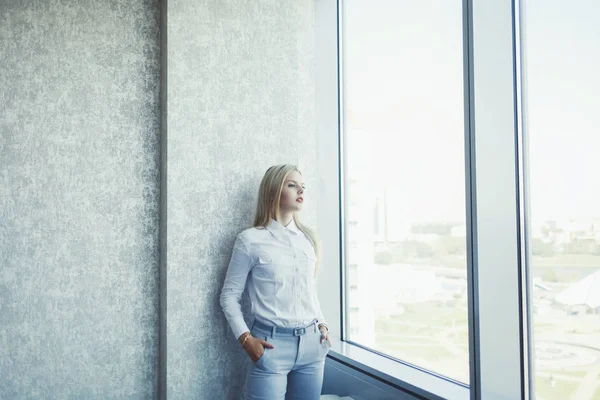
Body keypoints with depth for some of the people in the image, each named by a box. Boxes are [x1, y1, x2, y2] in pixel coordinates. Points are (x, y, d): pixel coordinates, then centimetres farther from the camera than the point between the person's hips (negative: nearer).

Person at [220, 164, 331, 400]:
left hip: (311, 342, 5)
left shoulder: (308, 238, 9)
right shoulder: (250, 239, -5)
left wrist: (322, 324, 8)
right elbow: (229, 294, -1)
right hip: (272, 343, -4)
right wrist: (245, 338, -9)